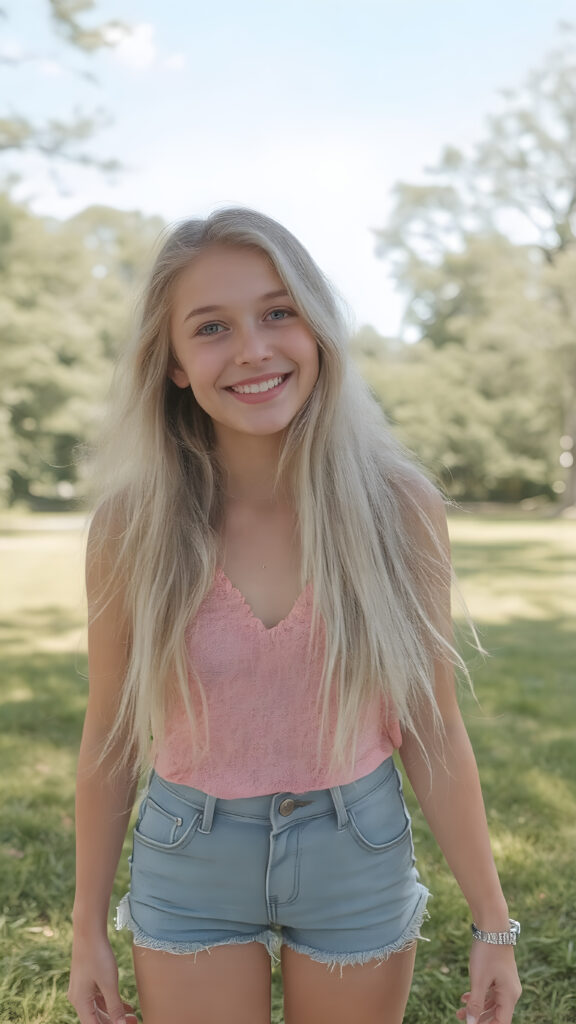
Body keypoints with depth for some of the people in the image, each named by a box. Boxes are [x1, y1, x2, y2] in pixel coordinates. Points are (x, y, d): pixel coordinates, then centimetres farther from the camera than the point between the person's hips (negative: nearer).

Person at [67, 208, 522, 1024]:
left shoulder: (399, 507, -14)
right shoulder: (132, 525, -14)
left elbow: (432, 732, -7)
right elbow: (110, 739, -4)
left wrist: (492, 923, -1)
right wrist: (88, 928, 4)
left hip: (357, 860, 1)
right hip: (189, 867, 0)